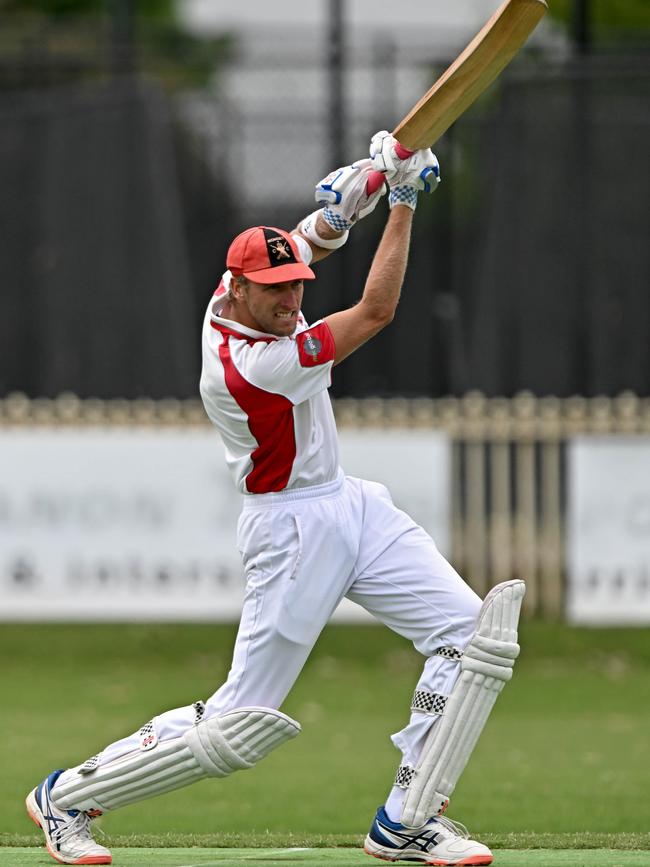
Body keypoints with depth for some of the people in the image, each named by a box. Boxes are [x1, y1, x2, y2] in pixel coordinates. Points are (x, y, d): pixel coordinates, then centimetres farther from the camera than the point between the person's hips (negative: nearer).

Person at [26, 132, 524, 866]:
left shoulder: (233, 304, -2)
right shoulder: (251, 366, -27)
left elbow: (305, 245, 16)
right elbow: (375, 311, -22)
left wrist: (345, 201, -7)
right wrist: (402, 200, -17)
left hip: (353, 506, 9)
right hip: (293, 530, -9)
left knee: (472, 634, -5)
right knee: (238, 728, -5)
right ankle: (65, 798, 12)